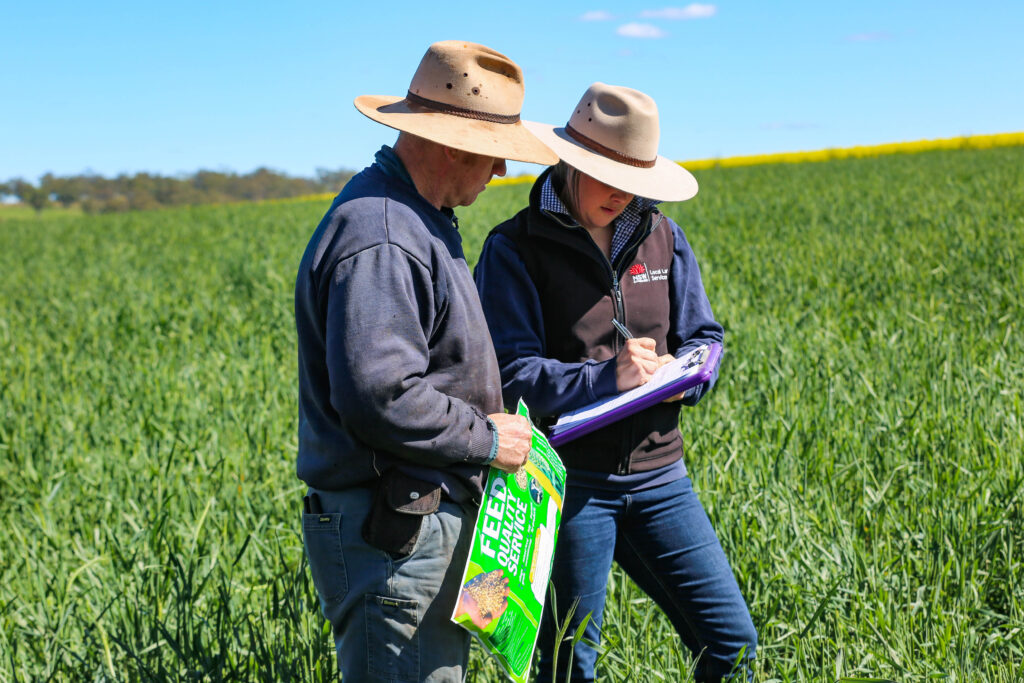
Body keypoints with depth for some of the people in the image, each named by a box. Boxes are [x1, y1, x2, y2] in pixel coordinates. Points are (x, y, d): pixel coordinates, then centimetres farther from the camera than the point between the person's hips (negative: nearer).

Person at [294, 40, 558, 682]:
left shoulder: (417, 219, 15)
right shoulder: (379, 241, -22)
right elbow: (378, 397, -29)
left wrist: (487, 421, 12)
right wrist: (485, 437, -16)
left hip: (434, 522, 11)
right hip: (391, 538, -11)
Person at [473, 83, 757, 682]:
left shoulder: (662, 237, 7)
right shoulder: (516, 249, -7)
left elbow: (705, 338, 12)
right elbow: (510, 372, -14)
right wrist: (604, 377, -26)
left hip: (659, 471, 4)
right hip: (570, 480, -4)